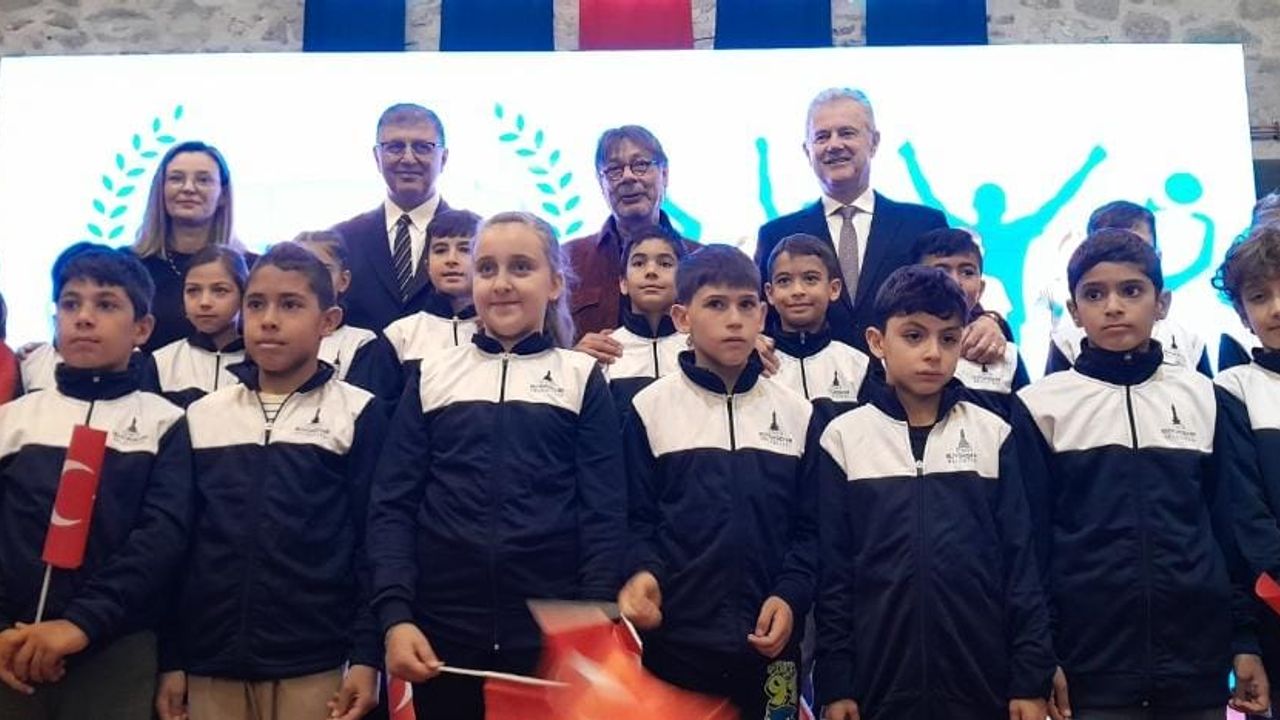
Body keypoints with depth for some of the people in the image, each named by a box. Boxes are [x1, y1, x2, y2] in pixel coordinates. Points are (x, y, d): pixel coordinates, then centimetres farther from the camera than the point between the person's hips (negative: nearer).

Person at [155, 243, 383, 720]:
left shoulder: (357, 414, -2)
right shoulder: (201, 416, 7)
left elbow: (372, 542, -3)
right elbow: (178, 540, 9)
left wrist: (366, 656, -7)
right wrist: (170, 660, 7)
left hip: (314, 668, -3)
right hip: (209, 666, 3)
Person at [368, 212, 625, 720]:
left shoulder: (582, 379, 4)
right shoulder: (432, 376, 7)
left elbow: (604, 514, 0)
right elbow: (392, 504, 3)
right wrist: (395, 615, -8)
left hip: (554, 639, -1)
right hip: (440, 638, 1)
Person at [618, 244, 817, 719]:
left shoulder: (797, 414, 5)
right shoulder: (651, 408, -1)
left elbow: (810, 525, 6)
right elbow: (636, 517, 0)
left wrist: (790, 595, -8)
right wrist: (644, 571, -18)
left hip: (768, 641, 2)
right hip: (673, 640, -2)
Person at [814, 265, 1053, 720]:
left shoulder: (994, 434, 3)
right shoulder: (843, 437, 0)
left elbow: (1020, 559, 3)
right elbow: (832, 570, 0)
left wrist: (1032, 679, 0)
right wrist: (835, 683, -2)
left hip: (983, 683, 1)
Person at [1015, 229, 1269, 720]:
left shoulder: (1202, 398, 7)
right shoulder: (1041, 406, -1)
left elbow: (1231, 524, 10)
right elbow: (1029, 541, -1)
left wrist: (1247, 639, 7)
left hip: (1199, 662, 3)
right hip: (1090, 664, -2)